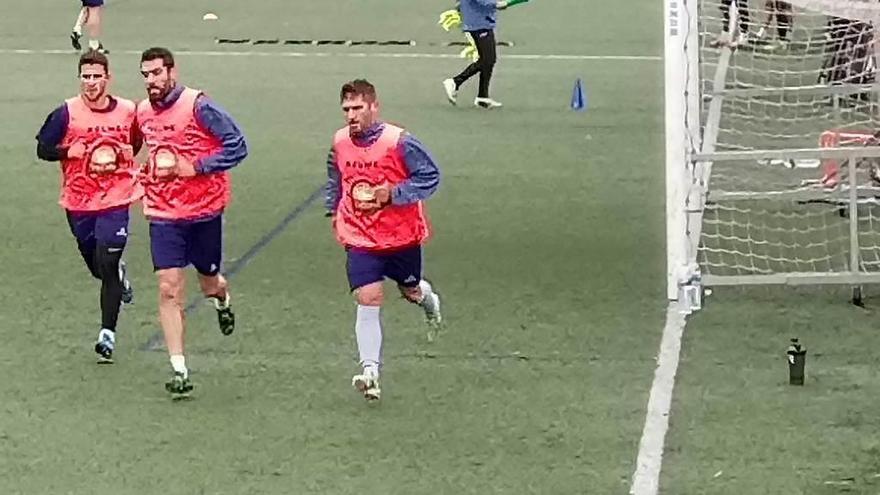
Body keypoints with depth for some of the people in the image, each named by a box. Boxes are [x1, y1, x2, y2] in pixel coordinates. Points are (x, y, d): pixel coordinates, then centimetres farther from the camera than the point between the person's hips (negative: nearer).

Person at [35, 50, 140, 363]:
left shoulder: (128, 111, -4)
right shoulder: (66, 113, -8)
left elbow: (138, 143, 17)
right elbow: (43, 149, -3)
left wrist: (125, 155, 0)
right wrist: (72, 152, -17)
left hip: (115, 199, -2)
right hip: (78, 202, 2)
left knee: (107, 266, -10)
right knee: (97, 267, 16)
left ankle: (108, 334, -4)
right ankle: (120, 275, 53)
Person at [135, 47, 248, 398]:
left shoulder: (198, 106, -15)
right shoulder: (143, 113, 3)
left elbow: (237, 146, -16)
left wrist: (193, 167, -19)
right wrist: (149, 178, 9)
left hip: (204, 210, -3)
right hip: (163, 214, 3)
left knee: (208, 283, 13)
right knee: (169, 289, -8)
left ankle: (222, 299, 53)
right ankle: (179, 370, -7)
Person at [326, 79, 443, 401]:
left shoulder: (398, 142, -18)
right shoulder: (340, 143, -3)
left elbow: (430, 177, -12)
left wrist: (392, 194, -23)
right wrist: (335, 212, 16)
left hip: (403, 236, -2)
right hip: (360, 239, 2)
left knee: (411, 291, 19)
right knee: (367, 300, -12)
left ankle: (428, 299, 58)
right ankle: (370, 371, -17)